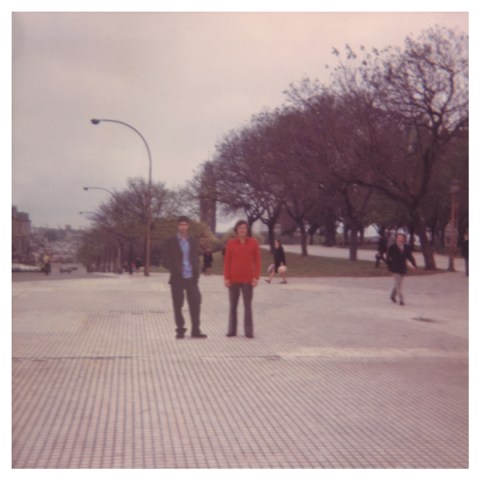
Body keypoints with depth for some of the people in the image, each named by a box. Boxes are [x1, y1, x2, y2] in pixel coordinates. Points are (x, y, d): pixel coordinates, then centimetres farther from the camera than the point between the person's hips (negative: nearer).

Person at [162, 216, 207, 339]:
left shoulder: (193, 242, 13)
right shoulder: (170, 242, 1)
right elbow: (165, 261, 0)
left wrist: (197, 273, 2)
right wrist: (173, 269, -13)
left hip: (191, 278, 3)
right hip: (177, 279, -3)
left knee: (195, 303, -1)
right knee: (178, 306, 2)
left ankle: (196, 330, 6)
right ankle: (180, 330, 12)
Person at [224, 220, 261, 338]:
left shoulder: (253, 242, 0)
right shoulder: (231, 243, 1)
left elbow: (257, 261, 1)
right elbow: (227, 261, 1)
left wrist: (256, 277, -7)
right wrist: (226, 278, -6)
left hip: (248, 279, -1)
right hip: (234, 279, 1)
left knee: (248, 306, 0)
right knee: (233, 305, 5)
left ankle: (248, 331, 4)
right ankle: (232, 330, 13)